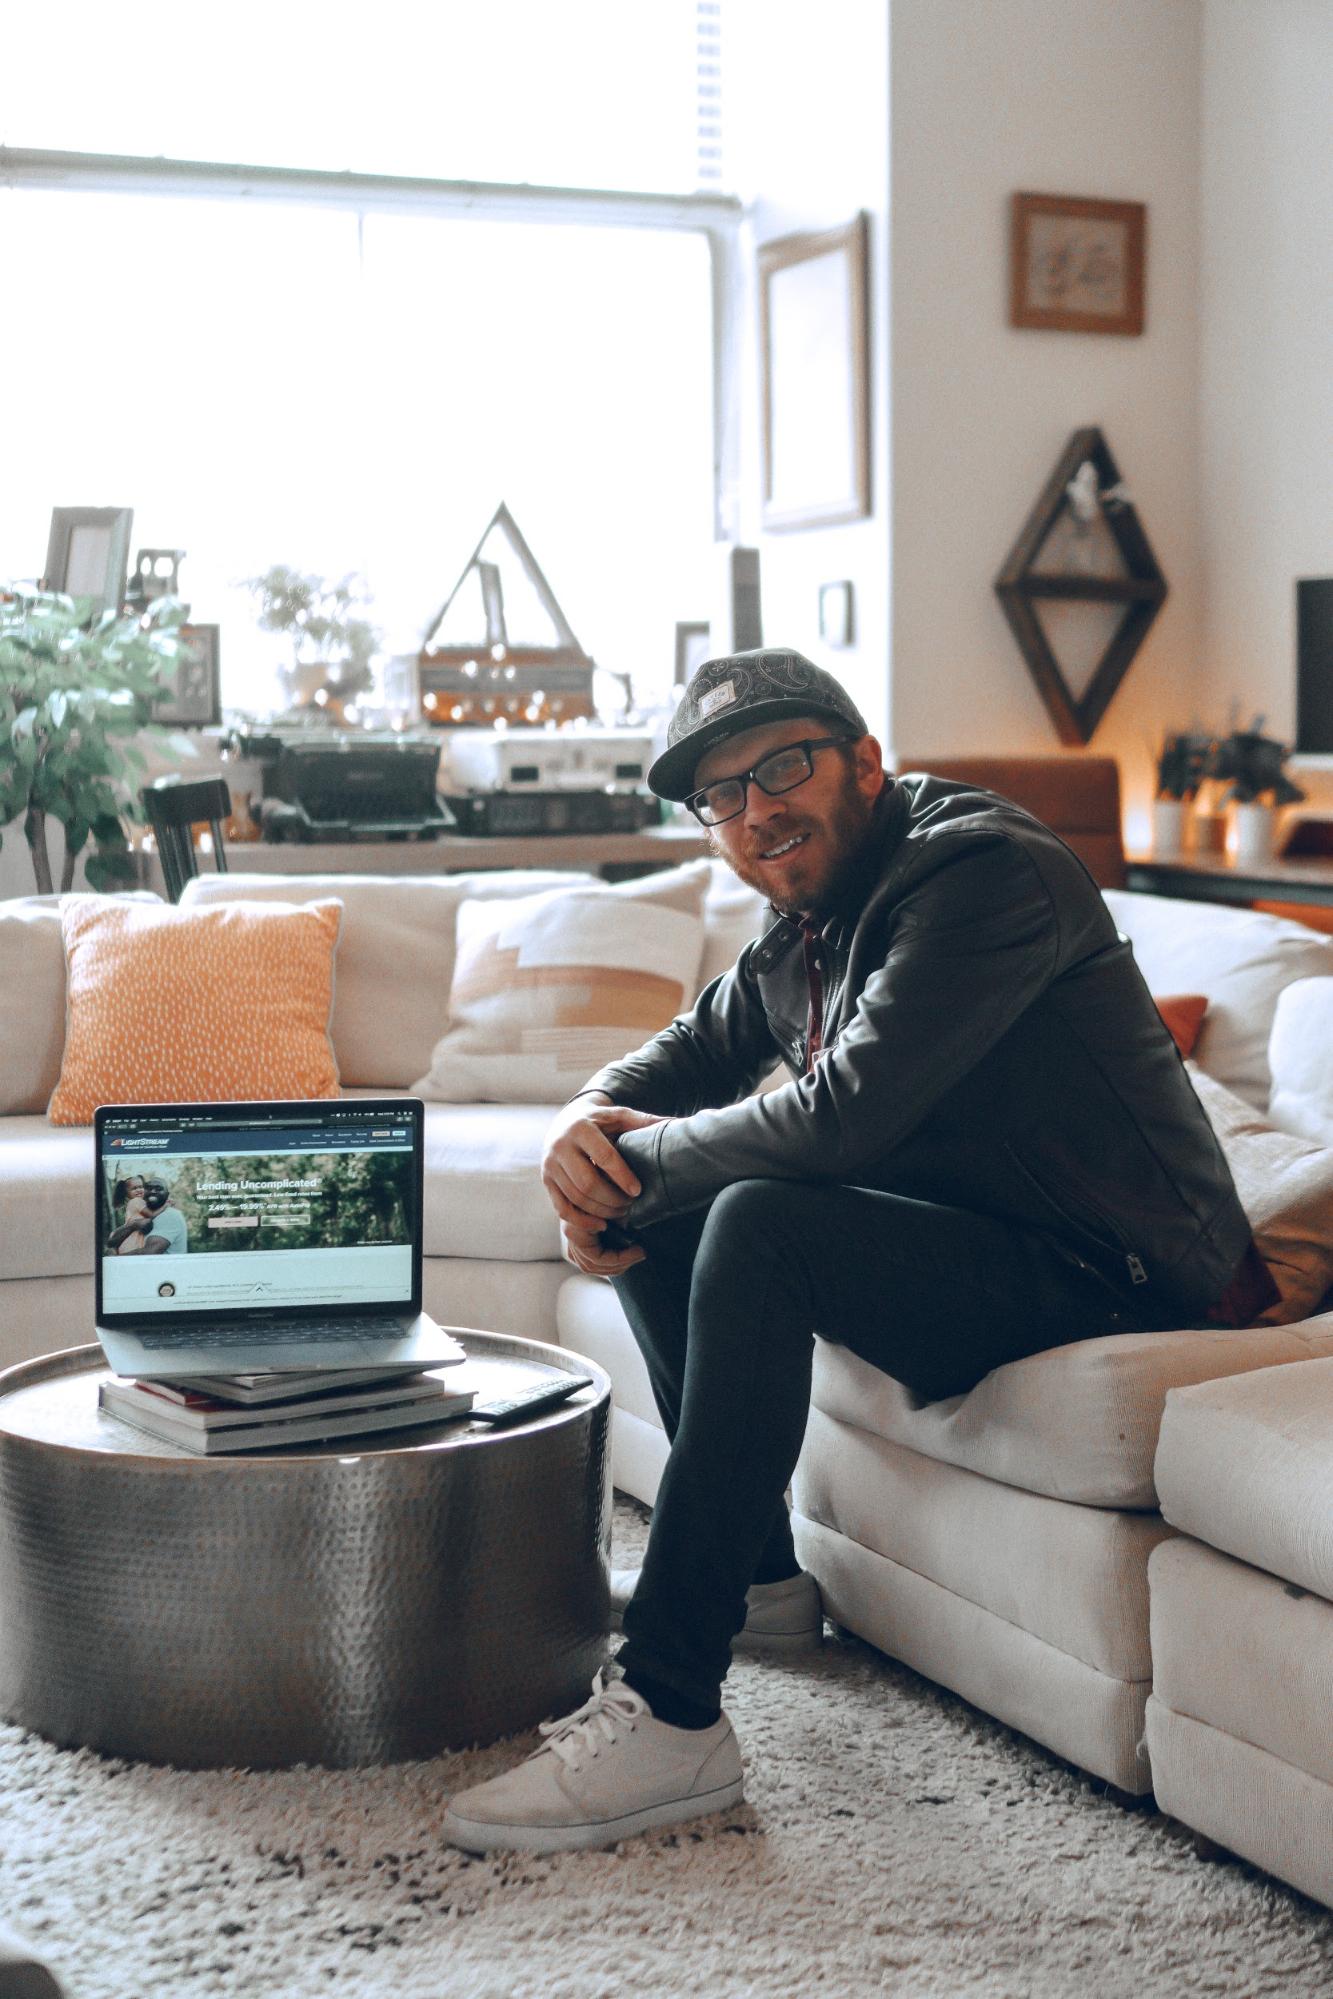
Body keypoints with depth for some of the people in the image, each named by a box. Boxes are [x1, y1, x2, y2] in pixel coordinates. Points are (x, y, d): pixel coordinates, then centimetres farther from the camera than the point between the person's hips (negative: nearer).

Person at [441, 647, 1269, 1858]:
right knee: (660, 1217, 10)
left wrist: (640, 1159, -14)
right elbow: (686, 1058, 20)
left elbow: (845, 1114, -29)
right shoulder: (807, 926, 11)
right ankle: (756, 1574, 19)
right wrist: (587, 1124, -4)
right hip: (966, 1240, 10)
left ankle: (669, 1714, -31)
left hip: (1110, 1277, -10)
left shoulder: (984, 871, -19)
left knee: (760, 1225, -30)